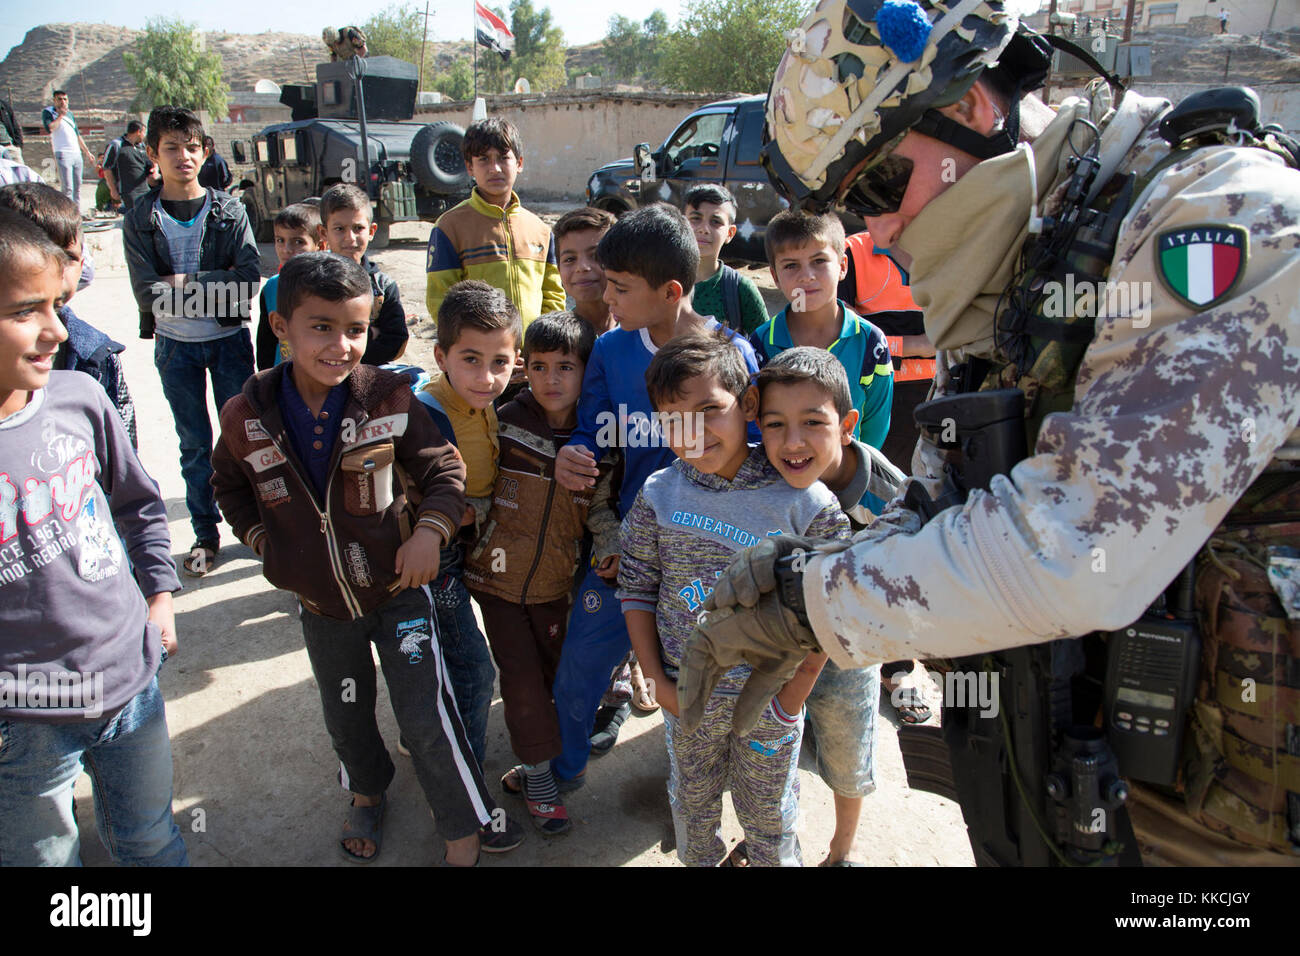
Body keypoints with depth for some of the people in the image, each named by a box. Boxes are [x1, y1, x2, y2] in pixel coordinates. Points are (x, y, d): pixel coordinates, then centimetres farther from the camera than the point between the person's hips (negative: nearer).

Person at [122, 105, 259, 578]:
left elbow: (249, 277, -13)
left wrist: (185, 283, -17)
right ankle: (205, 533, 22)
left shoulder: (229, 210, -2)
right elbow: (148, 294, -12)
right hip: (175, 345, 0)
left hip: (230, 340, 0)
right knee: (194, 444, 9)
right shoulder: (140, 220, -3)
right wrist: (217, 288, -15)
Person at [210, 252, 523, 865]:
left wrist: (431, 527, -22)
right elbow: (230, 484, 10)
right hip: (321, 605, 3)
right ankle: (367, 795, 52)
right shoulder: (248, 415, -11)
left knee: (428, 719, 0)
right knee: (346, 718, 23)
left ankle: (465, 830, 22)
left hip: (399, 590, -2)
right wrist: (261, 536, -1)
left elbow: (443, 467, -7)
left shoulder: (388, 398, -16)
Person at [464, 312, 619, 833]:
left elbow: (600, 506, 0)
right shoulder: (505, 423, -13)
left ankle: (531, 766, 39)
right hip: (499, 576, -3)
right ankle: (538, 777, 22)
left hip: (554, 582, 3)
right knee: (522, 678, 3)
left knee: (558, 670, 15)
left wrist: (612, 544, -15)